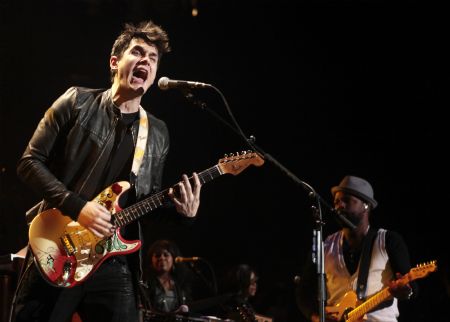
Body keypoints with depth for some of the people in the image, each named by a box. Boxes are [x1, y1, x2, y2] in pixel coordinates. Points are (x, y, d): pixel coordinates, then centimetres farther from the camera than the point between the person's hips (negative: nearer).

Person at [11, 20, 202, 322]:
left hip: (114, 265, 4)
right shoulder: (78, 102, 1)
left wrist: (179, 207, -4)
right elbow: (30, 161, -2)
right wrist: (77, 206, -14)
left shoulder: (157, 133, 14)